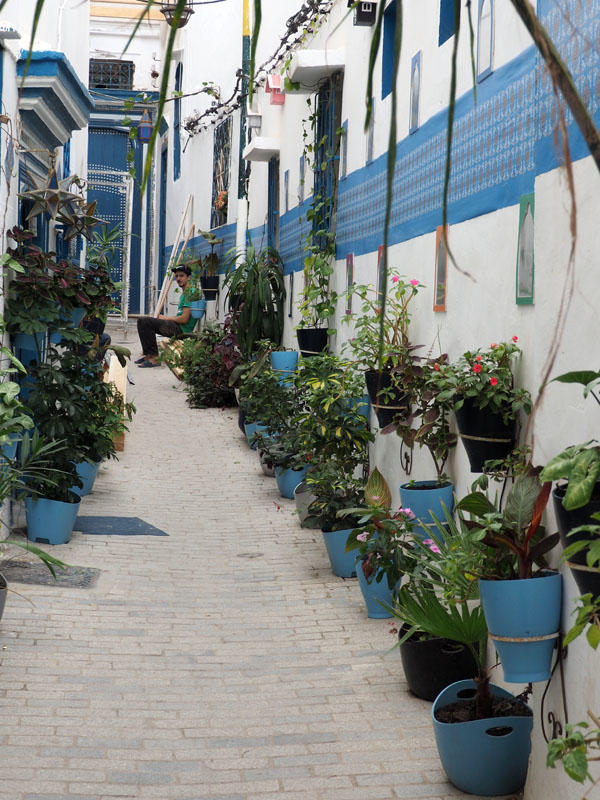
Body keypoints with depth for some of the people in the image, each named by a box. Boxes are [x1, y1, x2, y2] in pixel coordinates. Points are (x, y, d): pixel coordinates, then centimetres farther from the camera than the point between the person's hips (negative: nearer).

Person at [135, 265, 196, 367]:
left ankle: (154, 357, -18)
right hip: (178, 328, 11)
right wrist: (165, 318, 9)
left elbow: (184, 319, -20)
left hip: (182, 330, -11)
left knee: (145, 321, -21)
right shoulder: (184, 293, 21)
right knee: (142, 320, 12)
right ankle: (148, 354, 8)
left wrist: (166, 318, -4)